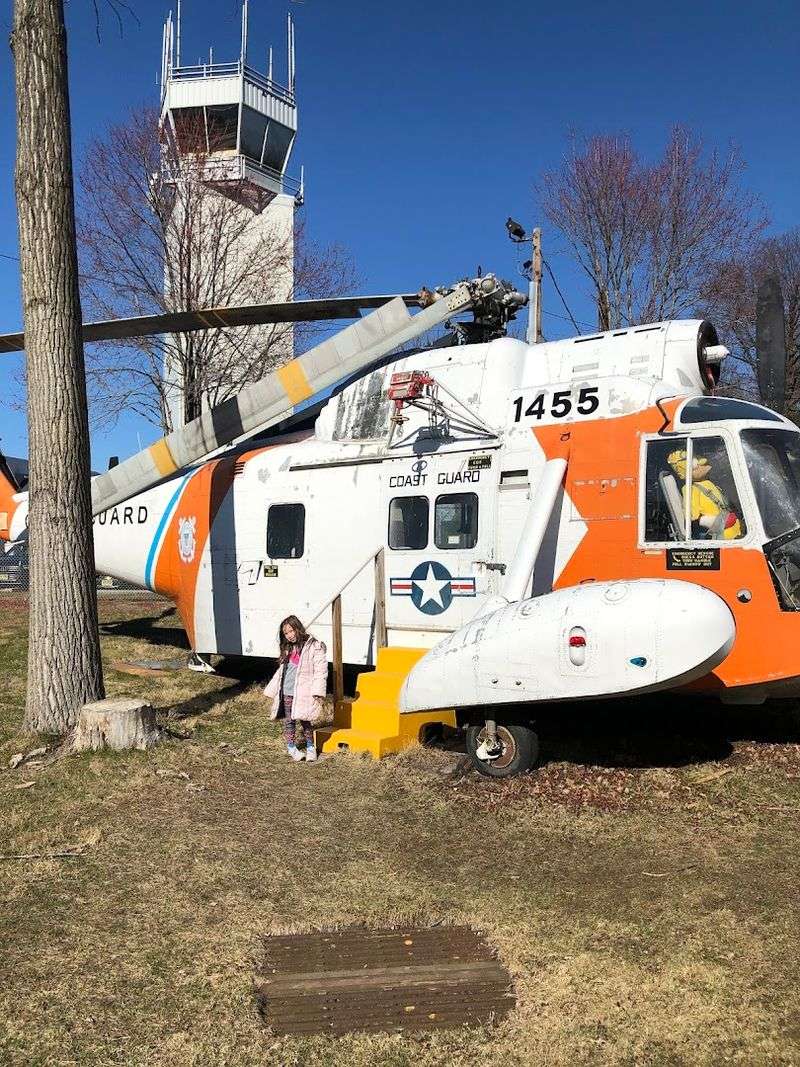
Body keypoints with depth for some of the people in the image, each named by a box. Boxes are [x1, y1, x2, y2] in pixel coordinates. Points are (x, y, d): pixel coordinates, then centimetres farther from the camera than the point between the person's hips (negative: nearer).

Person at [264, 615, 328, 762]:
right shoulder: (288, 648, 16)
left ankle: (310, 747, 20)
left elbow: (320, 670, -10)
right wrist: (273, 690, 22)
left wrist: (318, 693, -17)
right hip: (286, 692, 5)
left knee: (305, 720, 2)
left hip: (303, 693, -5)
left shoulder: (314, 646, -6)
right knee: (289, 720, 9)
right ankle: (291, 746, 23)